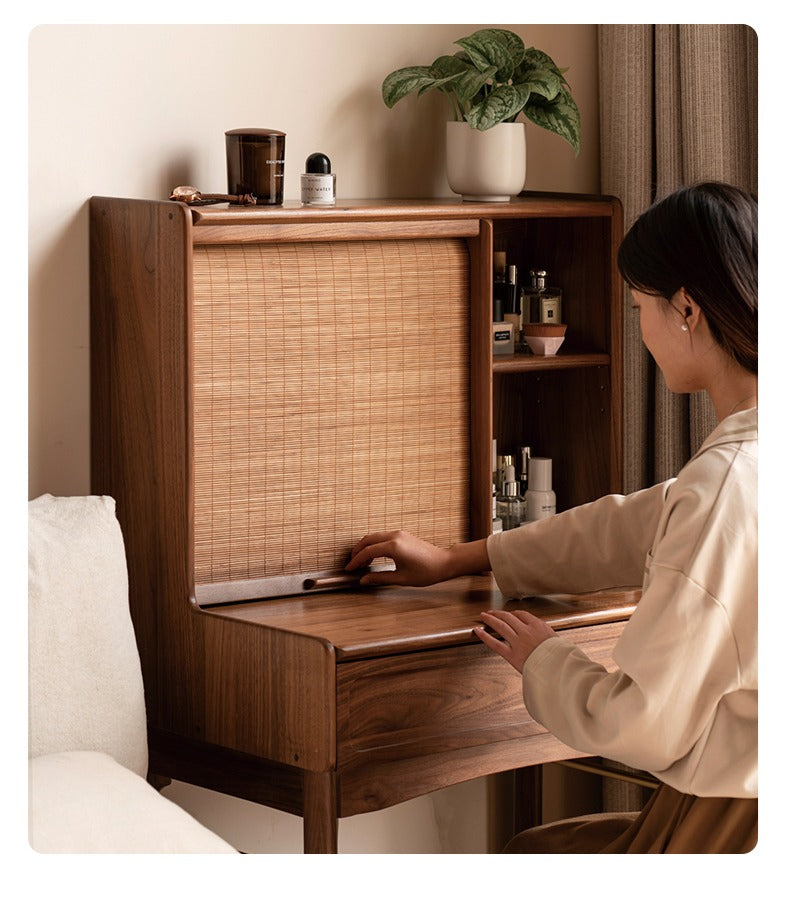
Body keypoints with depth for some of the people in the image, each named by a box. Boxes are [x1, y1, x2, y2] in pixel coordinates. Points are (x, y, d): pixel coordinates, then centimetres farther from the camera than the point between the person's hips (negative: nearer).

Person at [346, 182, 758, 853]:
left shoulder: (726, 482, -25)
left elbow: (643, 727, -23)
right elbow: (633, 527, 22)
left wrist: (540, 658, -1)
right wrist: (455, 560, 30)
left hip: (727, 829, -9)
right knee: (530, 845, 26)